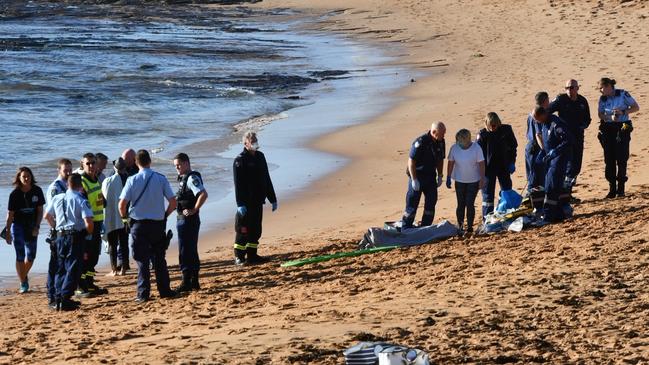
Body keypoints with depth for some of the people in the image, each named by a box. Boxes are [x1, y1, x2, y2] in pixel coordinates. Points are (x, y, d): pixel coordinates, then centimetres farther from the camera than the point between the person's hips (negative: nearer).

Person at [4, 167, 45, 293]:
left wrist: (37, 227, -7)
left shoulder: (37, 191, -4)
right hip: (18, 226, -3)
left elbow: (40, 211, 2)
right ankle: (23, 284, 0)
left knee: (31, 256, 7)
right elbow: (10, 215, -6)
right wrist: (7, 232, -6)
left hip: (31, 226, 3)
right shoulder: (15, 194, -11)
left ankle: (24, 276, 33)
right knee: (20, 256, -8)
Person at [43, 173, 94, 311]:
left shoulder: (57, 198, 6)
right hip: (76, 236, -5)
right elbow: (89, 222, -20)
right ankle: (65, 300, -7)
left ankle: (58, 299, 13)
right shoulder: (81, 201, -11)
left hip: (60, 236, 6)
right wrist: (88, 233, -1)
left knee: (61, 267, 15)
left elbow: (47, 216, 15)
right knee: (73, 268, -1)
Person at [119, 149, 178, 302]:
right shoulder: (161, 179, -3)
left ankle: (143, 294, 1)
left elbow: (122, 204, -10)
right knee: (159, 258, 14)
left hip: (139, 224, -2)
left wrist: (124, 217, 10)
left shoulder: (132, 180, -8)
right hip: (157, 223, 2)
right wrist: (165, 215, 13)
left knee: (142, 260, 3)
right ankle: (164, 290, 15)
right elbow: (173, 202, -4)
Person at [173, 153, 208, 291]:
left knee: (185, 252, -6)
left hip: (189, 220, -10)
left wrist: (194, 210, -23)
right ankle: (194, 282, 21)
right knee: (191, 252, 14)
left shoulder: (192, 178, -16)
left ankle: (186, 282, -2)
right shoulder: (183, 178, 14)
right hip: (182, 220, 10)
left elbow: (203, 194, -29)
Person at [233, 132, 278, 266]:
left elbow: (266, 179, 19)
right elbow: (238, 184, -15)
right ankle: (239, 257, 5)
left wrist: (272, 199, 18)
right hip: (246, 203, -7)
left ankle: (252, 255, 19)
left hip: (258, 201, 7)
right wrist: (240, 204, -21)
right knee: (243, 230, -2)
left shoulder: (260, 157, 13)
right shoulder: (240, 160, -10)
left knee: (256, 230, 11)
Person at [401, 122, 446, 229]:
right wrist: (414, 180, -20)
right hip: (417, 176, -7)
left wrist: (440, 176, 10)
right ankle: (405, 229, 6)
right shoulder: (421, 142, -22)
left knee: (431, 203, 9)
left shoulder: (441, 142, 0)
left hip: (430, 177, 7)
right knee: (412, 204, -3)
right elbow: (411, 161, -19)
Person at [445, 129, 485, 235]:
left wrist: (482, 179, -11)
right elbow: (450, 163, 1)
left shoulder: (476, 148, -14)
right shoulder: (454, 148, -8)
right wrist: (448, 178, 1)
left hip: (473, 181, -2)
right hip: (459, 181, 2)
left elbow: (481, 164, -10)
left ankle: (469, 227, 9)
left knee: (470, 204, -2)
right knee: (461, 204, 6)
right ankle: (460, 226, 16)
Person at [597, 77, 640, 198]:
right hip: (608, 128, 3)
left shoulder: (623, 94, -6)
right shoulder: (602, 99, 5)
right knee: (609, 159, 0)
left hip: (622, 128, -3)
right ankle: (612, 189, 5)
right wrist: (610, 117, -16)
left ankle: (621, 188, 6)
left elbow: (636, 107, -2)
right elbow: (600, 114, 4)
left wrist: (623, 112, -17)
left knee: (621, 158, -4)